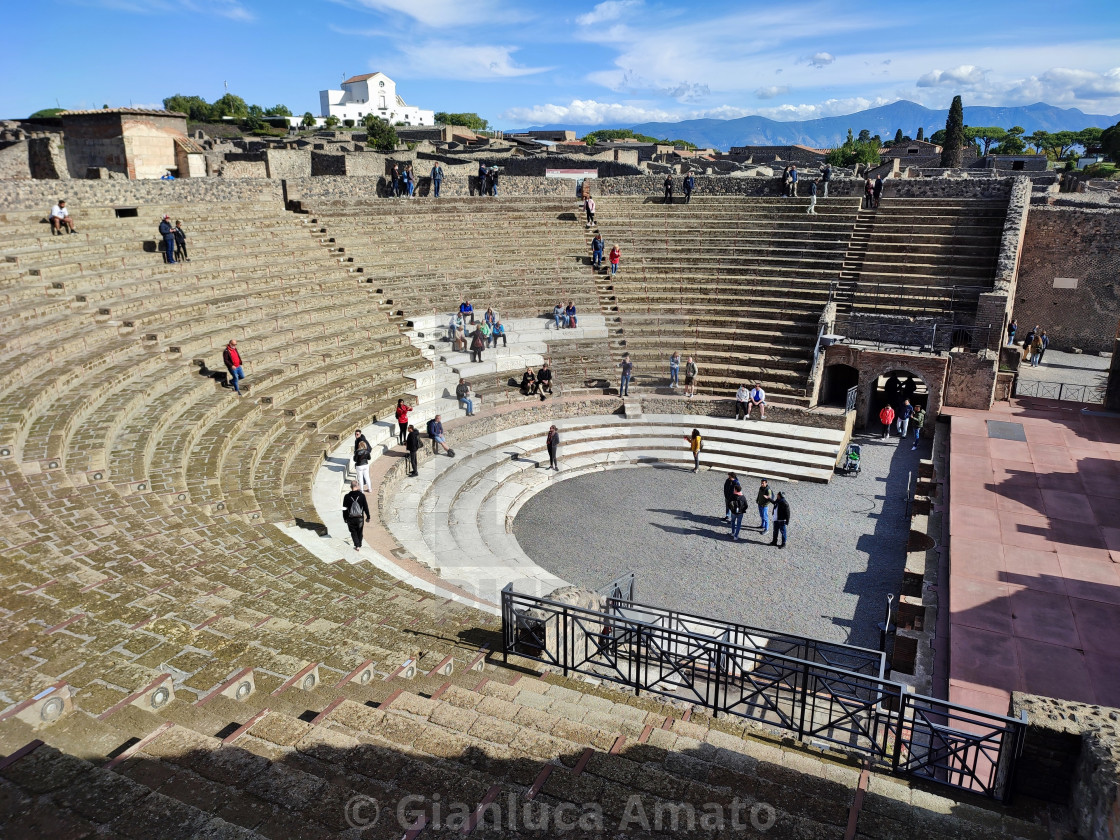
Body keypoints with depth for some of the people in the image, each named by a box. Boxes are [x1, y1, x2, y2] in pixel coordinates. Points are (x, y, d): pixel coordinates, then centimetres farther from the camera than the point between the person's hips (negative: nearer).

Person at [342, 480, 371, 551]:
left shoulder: (347, 497, -10)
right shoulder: (362, 495, -11)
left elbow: (344, 509, -3)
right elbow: (366, 507, -5)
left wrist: (345, 519, 9)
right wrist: (368, 517, 6)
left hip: (351, 519, -1)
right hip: (360, 518, 1)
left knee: (353, 532, 15)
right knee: (359, 532, 19)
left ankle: (357, 546, 5)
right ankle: (359, 546, 27)